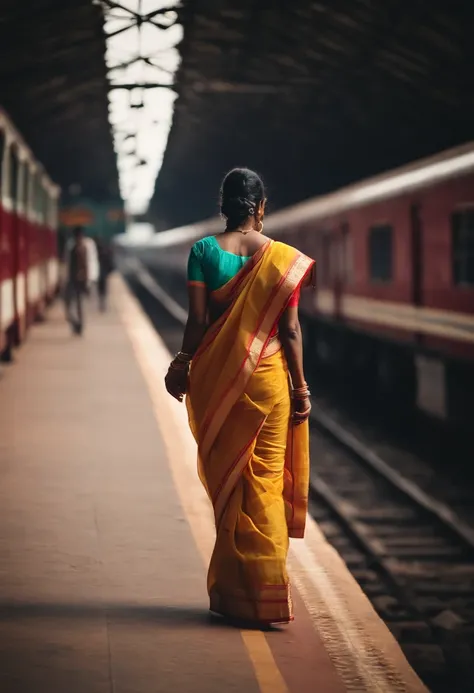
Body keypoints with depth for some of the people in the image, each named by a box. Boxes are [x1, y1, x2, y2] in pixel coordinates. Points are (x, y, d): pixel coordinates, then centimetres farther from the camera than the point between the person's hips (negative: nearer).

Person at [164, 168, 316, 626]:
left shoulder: (203, 251, -5)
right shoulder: (283, 258, -4)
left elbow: (197, 321, -7)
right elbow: (290, 330, -3)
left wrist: (182, 366, 6)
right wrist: (300, 388, 4)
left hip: (217, 381, 0)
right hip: (268, 380, 0)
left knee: (225, 481, 9)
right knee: (265, 481, 9)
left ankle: (234, 593, 13)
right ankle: (267, 592, 9)